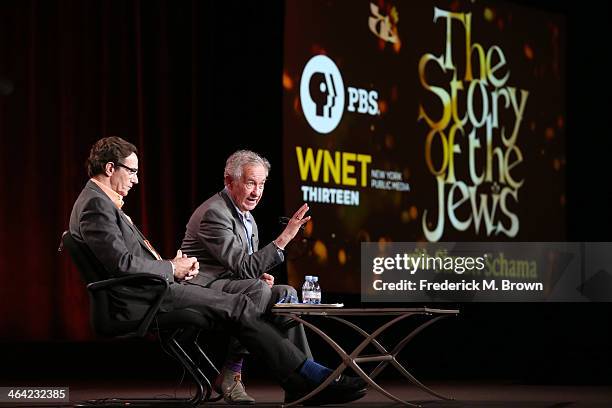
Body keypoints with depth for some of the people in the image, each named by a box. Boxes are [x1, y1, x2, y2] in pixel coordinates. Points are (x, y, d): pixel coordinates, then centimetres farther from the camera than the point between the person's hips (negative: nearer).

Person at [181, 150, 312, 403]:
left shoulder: (247, 218, 18)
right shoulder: (214, 213, -14)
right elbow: (244, 268, -20)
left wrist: (260, 275, 1)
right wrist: (284, 237, -23)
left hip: (230, 285, 9)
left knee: (286, 294, -8)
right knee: (257, 289, -31)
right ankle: (230, 373, -25)